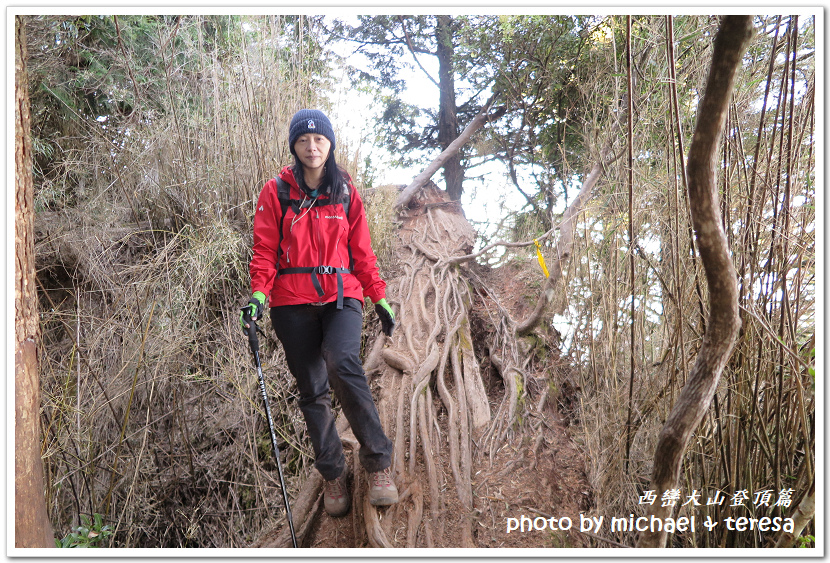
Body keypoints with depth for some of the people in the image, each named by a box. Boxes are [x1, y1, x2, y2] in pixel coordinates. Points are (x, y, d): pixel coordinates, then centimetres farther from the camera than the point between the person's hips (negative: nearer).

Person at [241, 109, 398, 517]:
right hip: (293, 302, 1)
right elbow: (265, 249, 1)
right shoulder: (276, 191, 4)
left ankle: (378, 461, -16)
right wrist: (259, 293, -14)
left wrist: (379, 297, 10)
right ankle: (333, 475, 15)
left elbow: (361, 250, 13)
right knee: (312, 389, 2)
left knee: (342, 365, -26)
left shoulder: (345, 191, 10)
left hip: (341, 296, 0)